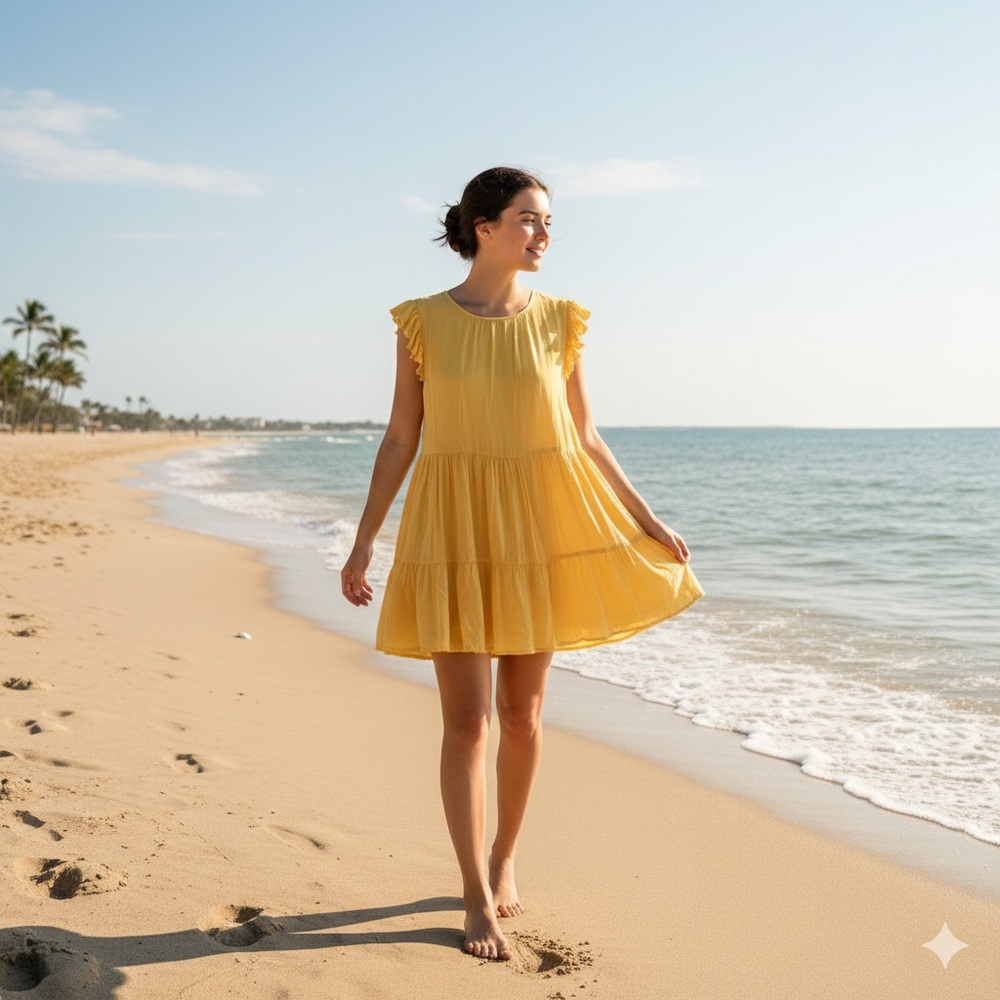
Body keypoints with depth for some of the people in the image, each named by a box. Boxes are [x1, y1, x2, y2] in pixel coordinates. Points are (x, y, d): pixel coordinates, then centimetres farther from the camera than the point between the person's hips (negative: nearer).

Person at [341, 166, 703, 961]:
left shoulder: (558, 321, 3)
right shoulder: (423, 322, -2)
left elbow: (586, 438, 8)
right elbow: (401, 439, 1)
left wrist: (646, 518, 7)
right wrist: (364, 539, -1)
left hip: (542, 530, 2)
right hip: (456, 534, -2)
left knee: (522, 710, 10)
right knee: (466, 718, -1)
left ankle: (504, 860, 31)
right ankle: (478, 897, 12)